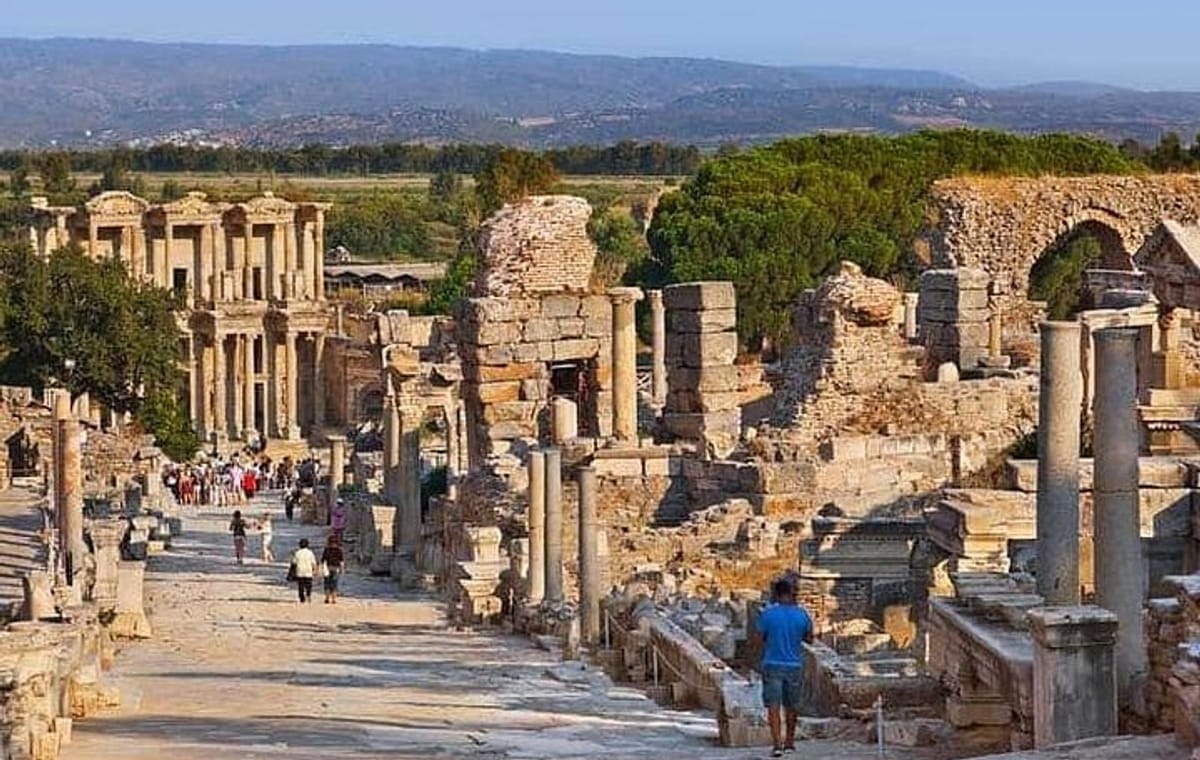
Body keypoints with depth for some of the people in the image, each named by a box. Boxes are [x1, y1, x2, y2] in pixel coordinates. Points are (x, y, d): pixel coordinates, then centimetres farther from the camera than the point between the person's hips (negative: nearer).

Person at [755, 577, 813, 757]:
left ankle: (777, 744, -13)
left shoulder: (767, 614, -8)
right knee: (791, 706, 17)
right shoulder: (801, 614, -3)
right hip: (794, 666, 2)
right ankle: (789, 742, 28)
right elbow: (809, 639, 8)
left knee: (773, 706, -2)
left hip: (772, 665, -2)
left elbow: (760, 638, 2)